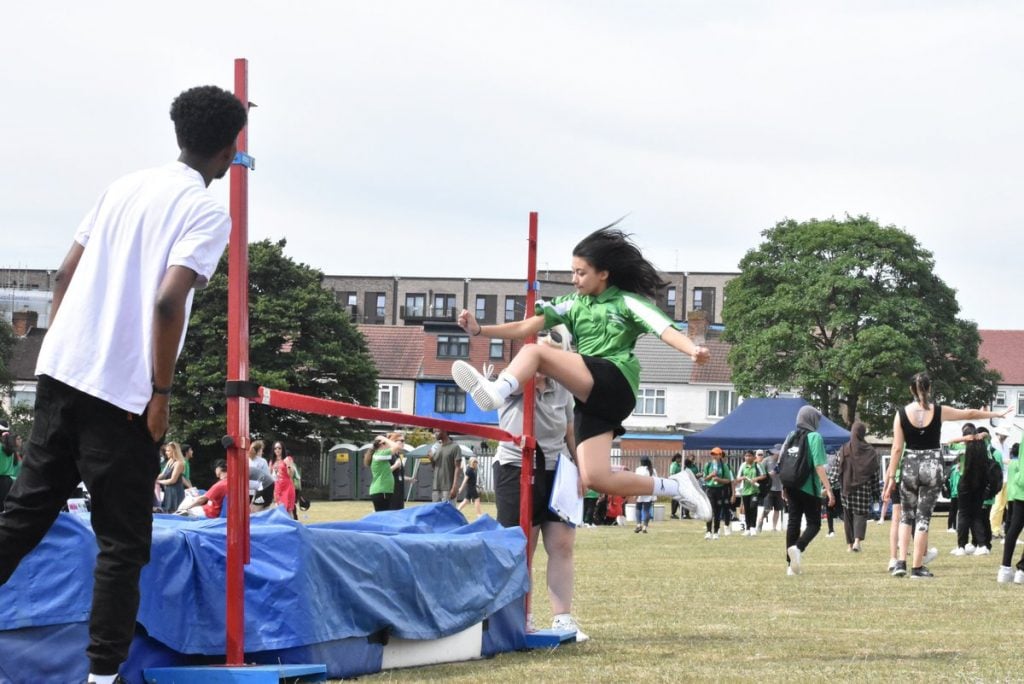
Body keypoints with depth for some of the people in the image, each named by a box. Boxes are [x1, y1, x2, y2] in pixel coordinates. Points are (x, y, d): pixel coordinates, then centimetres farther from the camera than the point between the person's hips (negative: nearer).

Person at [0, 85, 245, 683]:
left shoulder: (124, 188, 14)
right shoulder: (208, 213, -6)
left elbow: (65, 276, 15)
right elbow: (168, 301, -18)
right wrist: (161, 395, -11)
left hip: (60, 371, 6)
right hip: (122, 394, -6)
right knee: (123, 543, 2)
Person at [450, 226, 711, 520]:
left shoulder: (627, 302, 4)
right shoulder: (573, 305, 19)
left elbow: (665, 329, -11)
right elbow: (526, 327, 13)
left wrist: (693, 349, -32)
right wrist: (480, 330, 1)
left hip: (615, 383, -7)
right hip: (591, 399, 7)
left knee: (535, 352, -19)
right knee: (595, 478, -3)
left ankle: (494, 392, -43)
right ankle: (676, 487, 8)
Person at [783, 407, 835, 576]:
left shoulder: (791, 437, 9)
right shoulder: (814, 437, -8)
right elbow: (818, 465, -15)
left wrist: (784, 487, 20)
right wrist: (828, 488, -15)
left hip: (791, 487, 6)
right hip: (809, 488, -6)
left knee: (793, 522, 8)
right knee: (814, 523, 2)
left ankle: (792, 565, 5)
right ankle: (798, 548, -25)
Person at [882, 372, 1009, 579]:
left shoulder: (901, 414, -5)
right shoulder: (939, 411, -4)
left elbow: (897, 448, -5)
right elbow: (970, 414, 8)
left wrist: (890, 477, -1)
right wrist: (997, 414, 23)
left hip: (909, 466, 1)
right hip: (932, 466, -1)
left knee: (906, 516, 16)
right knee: (923, 518, 4)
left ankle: (901, 562, 3)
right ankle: (917, 568, 5)